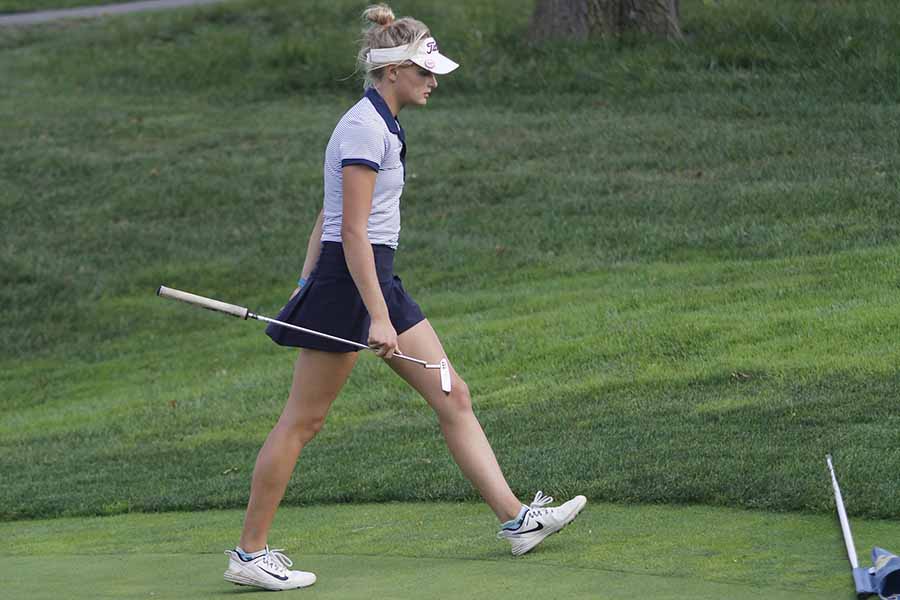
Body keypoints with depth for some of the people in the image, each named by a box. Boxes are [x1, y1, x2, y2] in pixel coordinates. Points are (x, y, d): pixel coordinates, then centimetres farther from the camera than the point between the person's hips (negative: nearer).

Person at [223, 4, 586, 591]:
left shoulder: (381, 123, 14)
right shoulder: (365, 128, -17)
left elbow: (326, 218, 18)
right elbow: (351, 232, -21)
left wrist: (307, 283, 19)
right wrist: (378, 317, -23)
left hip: (379, 280, 10)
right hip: (348, 280, -10)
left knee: (453, 397, 7)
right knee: (302, 421, -3)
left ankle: (515, 518, 9)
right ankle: (250, 553, 3)